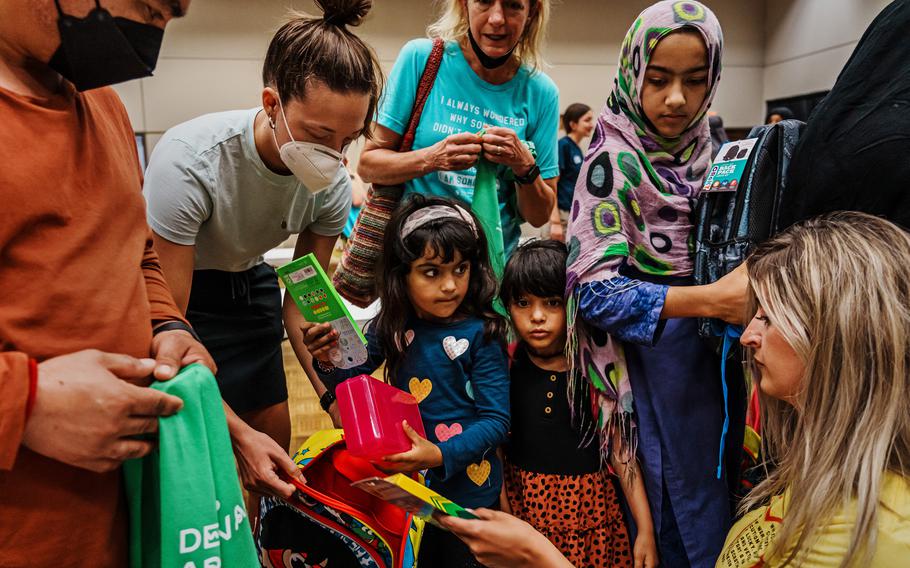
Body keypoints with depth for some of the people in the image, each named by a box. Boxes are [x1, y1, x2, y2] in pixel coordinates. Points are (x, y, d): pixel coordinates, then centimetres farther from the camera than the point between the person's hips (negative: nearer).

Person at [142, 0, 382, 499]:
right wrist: (238, 433, -35)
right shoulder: (189, 162, -35)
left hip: (247, 285, 4)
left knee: (276, 440, 5)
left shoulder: (332, 184, -20)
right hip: (168, 290, -4)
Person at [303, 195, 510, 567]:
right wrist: (329, 361, -19)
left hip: (466, 487, -3)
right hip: (404, 481, 4)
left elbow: (496, 420, -18)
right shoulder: (392, 326, -8)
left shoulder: (481, 334, -20)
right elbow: (349, 378, 2)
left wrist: (442, 455, -29)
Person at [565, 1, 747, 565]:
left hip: (719, 355, 6)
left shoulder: (712, 154, 6)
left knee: (722, 492, 17)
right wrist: (709, 300, -28)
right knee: (686, 510, 4)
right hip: (654, 357, -6)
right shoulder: (613, 162, -13)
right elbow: (594, 287, -20)